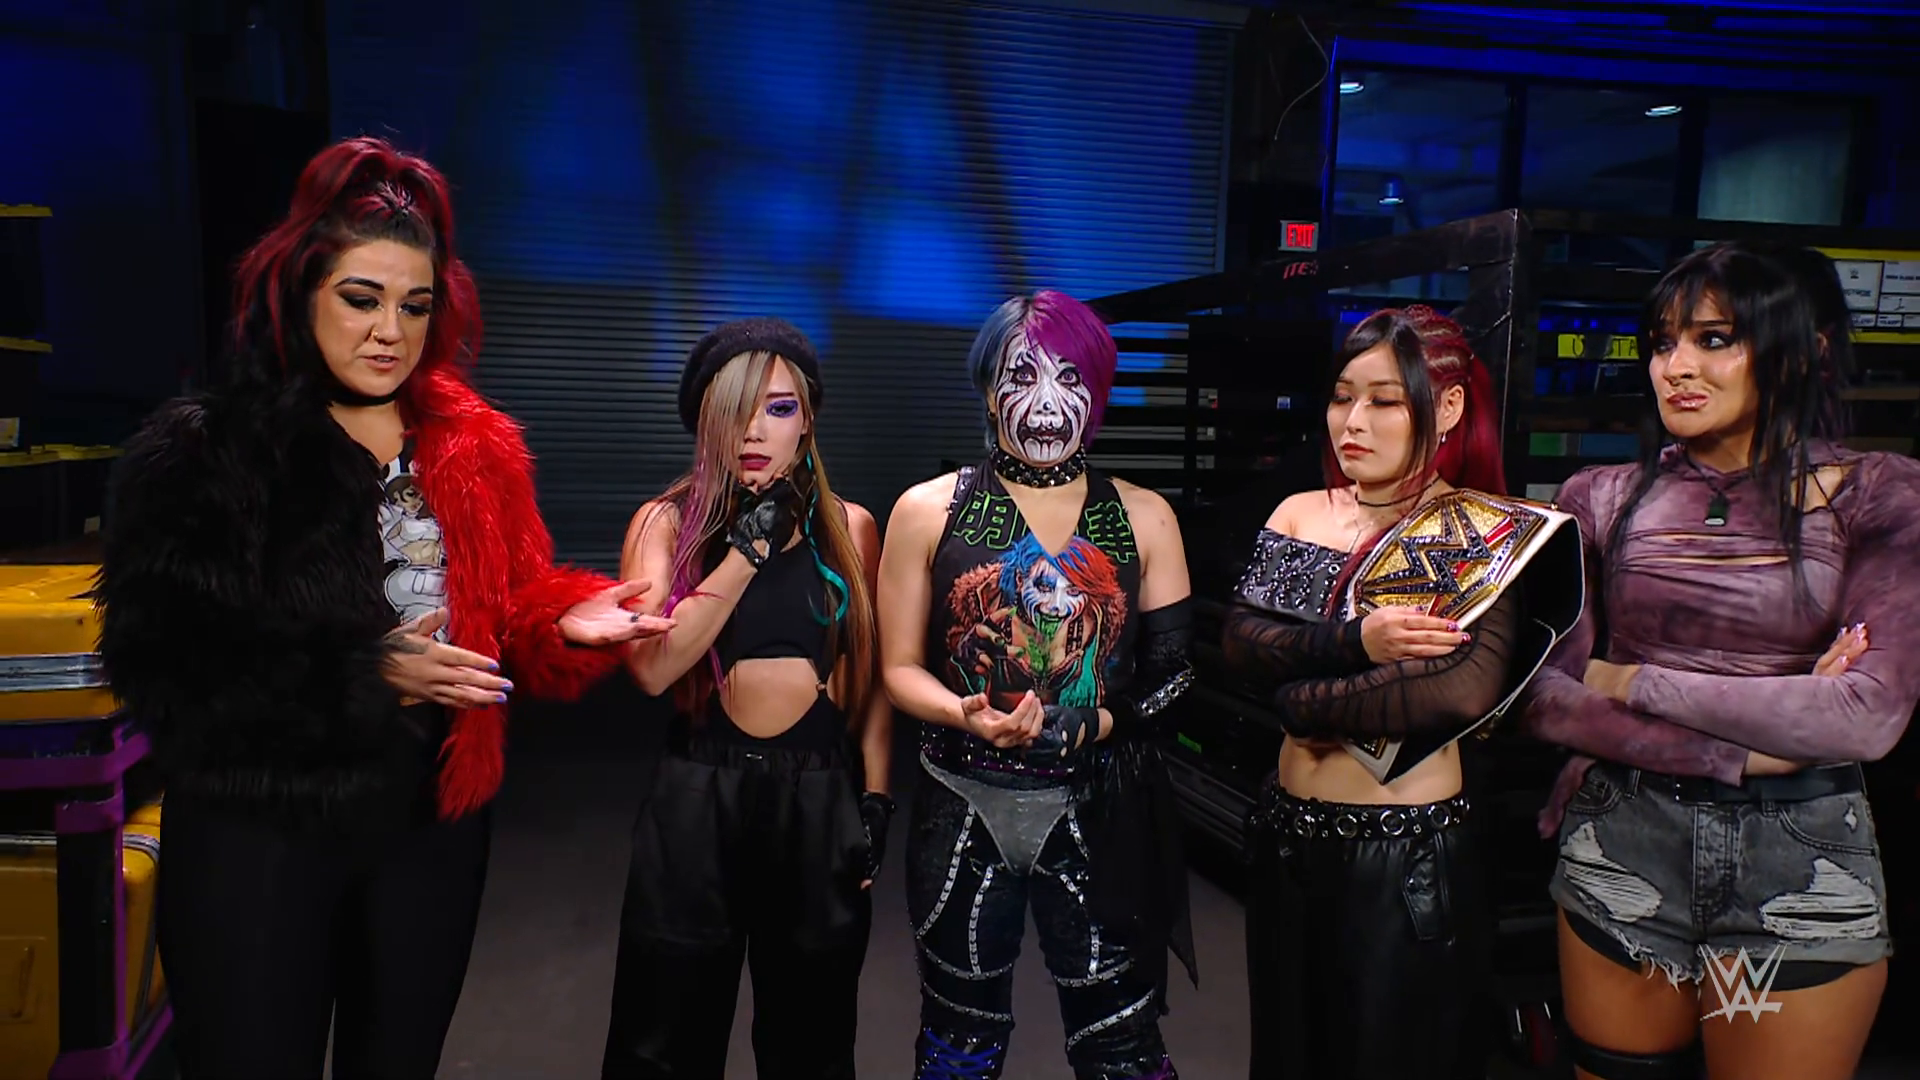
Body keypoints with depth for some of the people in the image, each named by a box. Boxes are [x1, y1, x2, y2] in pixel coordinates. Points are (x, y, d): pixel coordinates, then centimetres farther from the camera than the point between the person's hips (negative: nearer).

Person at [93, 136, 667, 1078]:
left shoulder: (479, 449, 2)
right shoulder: (194, 455, -8)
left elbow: (510, 616, 6)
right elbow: (157, 670, -12)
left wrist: (565, 625, -17)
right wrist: (364, 678, -21)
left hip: (432, 825, 4)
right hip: (256, 833, -3)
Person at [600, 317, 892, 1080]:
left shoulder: (850, 527, 2)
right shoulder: (665, 523, -2)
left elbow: (871, 677, 6)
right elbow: (652, 667, -17)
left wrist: (875, 799, 0)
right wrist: (749, 548, -17)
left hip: (820, 795, 1)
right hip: (697, 795, -1)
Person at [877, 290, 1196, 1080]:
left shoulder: (1143, 518, 2)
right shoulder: (928, 512, -1)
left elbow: (1172, 674, 1)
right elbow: (900, 669, 1)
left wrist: (1088, 728, -16)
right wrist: (967, 716, -19)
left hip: (1098, 817, 0)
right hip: (965, 813, 0)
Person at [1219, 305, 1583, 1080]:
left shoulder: (1484, 536, -10)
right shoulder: (1301, 514, 5)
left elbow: (1469, 687, -25)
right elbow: (1239, 639, -8)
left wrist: (1304, 699, -15)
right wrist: (1355, 643, -24)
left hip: (1410, 852, -5)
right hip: (1290, 836, 5)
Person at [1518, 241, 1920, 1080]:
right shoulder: (1603, 498, 2)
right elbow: (1544, 698, -6)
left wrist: (1636, 683, -11)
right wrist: (1743, 751, -16)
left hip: (1804, 865, -1)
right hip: (1622, 846, 2)